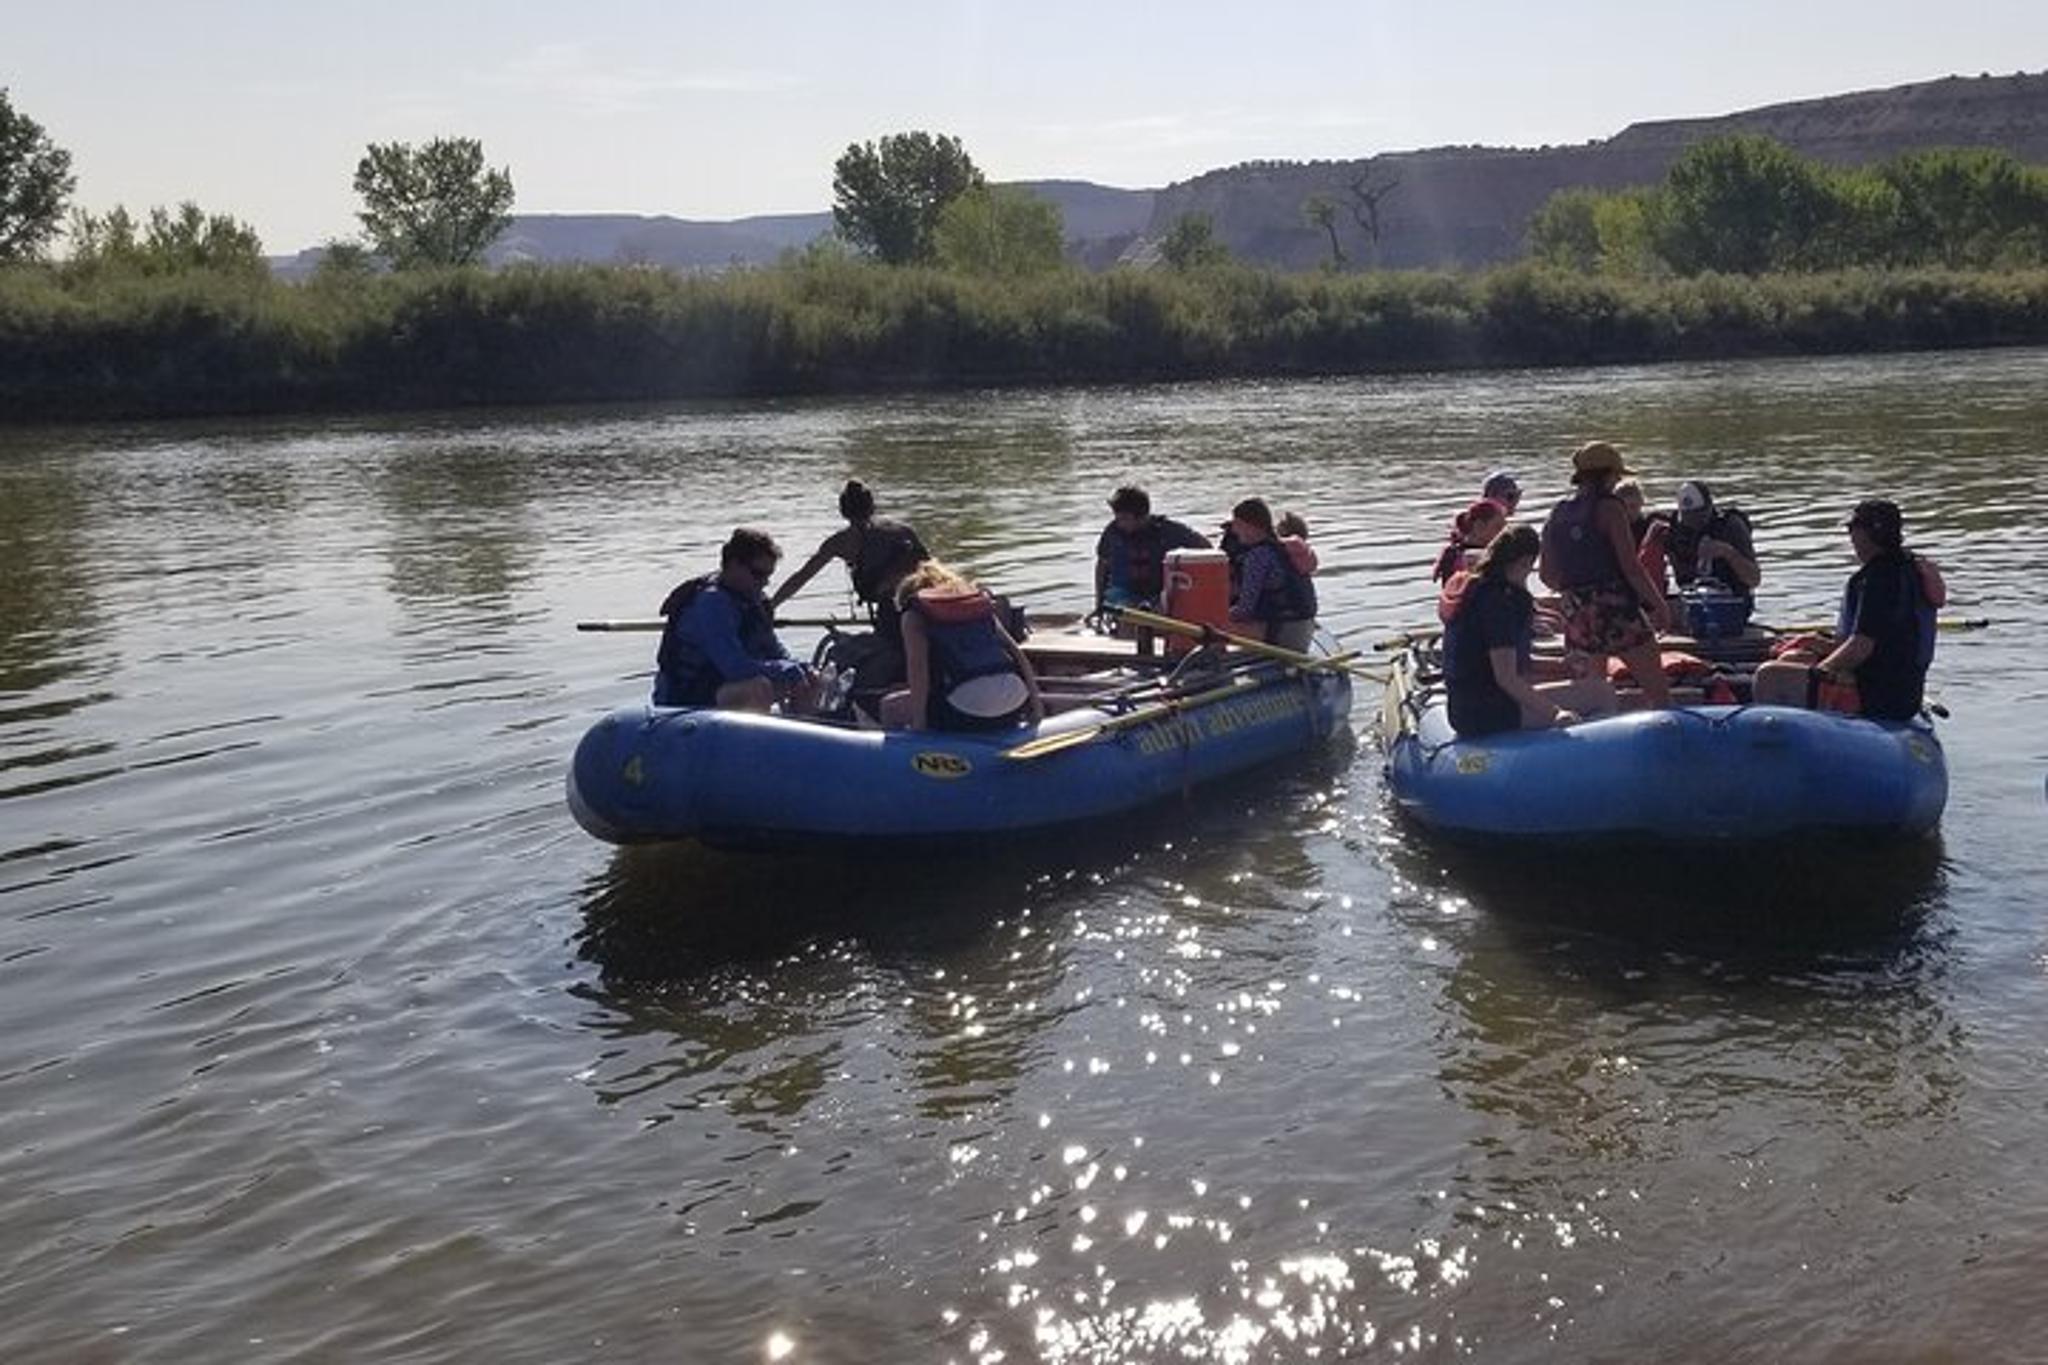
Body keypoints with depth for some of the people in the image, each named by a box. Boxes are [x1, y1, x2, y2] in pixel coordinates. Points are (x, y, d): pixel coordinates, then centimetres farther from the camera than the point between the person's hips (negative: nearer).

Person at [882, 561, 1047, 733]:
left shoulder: (914, 615, 11)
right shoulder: (983, 604, 24)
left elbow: (918, 668, -3)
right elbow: (1017, 654, 16)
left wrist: (918, 724, -4)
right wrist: (1035, 701, 17)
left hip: (968, 714, -5)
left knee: (890, 707, 19)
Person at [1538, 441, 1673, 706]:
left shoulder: (1557, 515, 10)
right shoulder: (1608, 508, -7)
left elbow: (1548, 576, 13)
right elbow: (1631, 567, -12)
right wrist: (1658, 604, -4)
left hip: (1576, 614, 6)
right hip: (1615, 608, -6)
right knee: (1657, 690, 0)